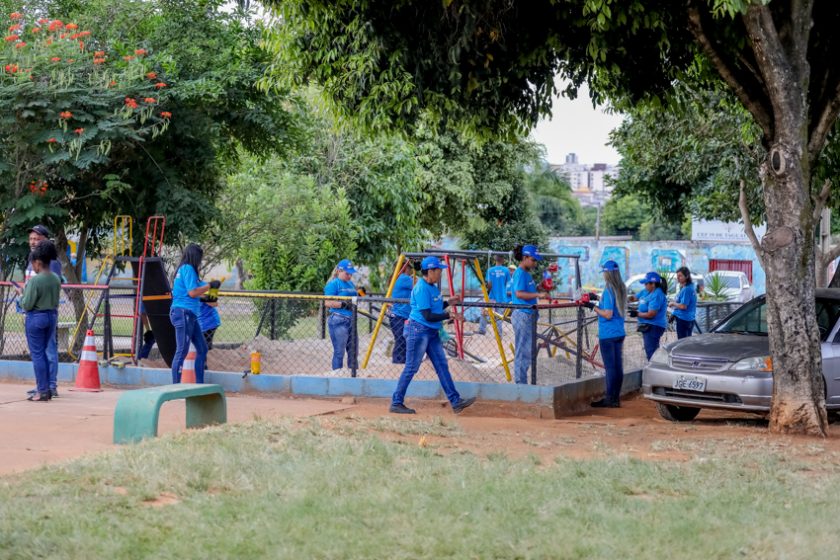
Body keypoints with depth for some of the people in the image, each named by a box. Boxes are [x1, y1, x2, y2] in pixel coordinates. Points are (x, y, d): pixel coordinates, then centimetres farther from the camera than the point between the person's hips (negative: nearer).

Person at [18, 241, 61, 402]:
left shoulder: (35, 280, -18)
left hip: (36, 318, -7)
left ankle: (42, 391, 1)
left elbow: (27, 305, -16)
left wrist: (22, 294, 2)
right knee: (43, 352, 17)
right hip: (52, 316, 7)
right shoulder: (56, 279, 4)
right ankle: (46, 389, 19)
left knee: (37, 354, 0)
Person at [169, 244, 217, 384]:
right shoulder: (188, 269, -11)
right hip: (183, 313, -10)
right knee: (182, 351, -9)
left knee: (202, 348, 13)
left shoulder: (184, 269, 18)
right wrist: (210, 285, -7)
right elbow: (192, 292, -16)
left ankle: (199, 384, 18)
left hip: (190, 315, 10)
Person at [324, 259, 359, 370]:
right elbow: (327, 303, -14)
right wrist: (344, 304, -22)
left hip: (351, 320, 8)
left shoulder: (350, 284, 18)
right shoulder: (333, 284, -6)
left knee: (353, 351, 13)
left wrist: (359, 295, 7)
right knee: (339, 352, -5)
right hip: (338, 321, -8)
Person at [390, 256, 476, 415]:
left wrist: (448, 302, 10)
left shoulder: (432, 287, 11)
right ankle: (396, 404, 6)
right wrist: (448, 316, -16)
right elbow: (428, 316, -22)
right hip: (419, 331, -10)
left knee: (442, 366, 8)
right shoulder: (422, 288, -19)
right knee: (411, 369, -3)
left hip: (432, 332, 10)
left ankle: (456, 402, 10)